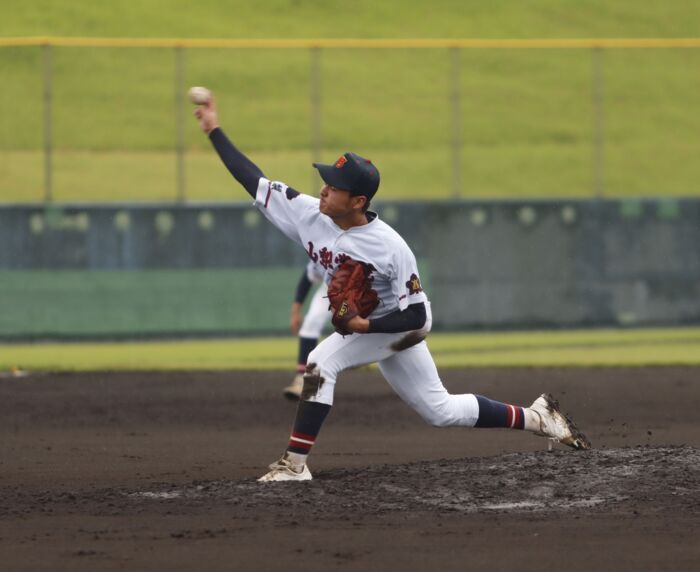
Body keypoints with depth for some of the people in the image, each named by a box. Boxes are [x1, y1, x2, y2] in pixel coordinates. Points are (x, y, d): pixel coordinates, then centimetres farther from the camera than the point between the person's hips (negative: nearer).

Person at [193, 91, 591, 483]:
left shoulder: (390, 248, -32)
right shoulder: (310, 215, -17)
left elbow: (416, 316, -27)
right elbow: (255, 181, -14)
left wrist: (365, 326, -37)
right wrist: (215, 131, -18)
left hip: (399, 325, -7)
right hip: (364, 326, 7)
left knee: (322, 362, -26)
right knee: (441, 411, 12)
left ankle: (296, 463, -21)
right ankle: (536, 417, 24)